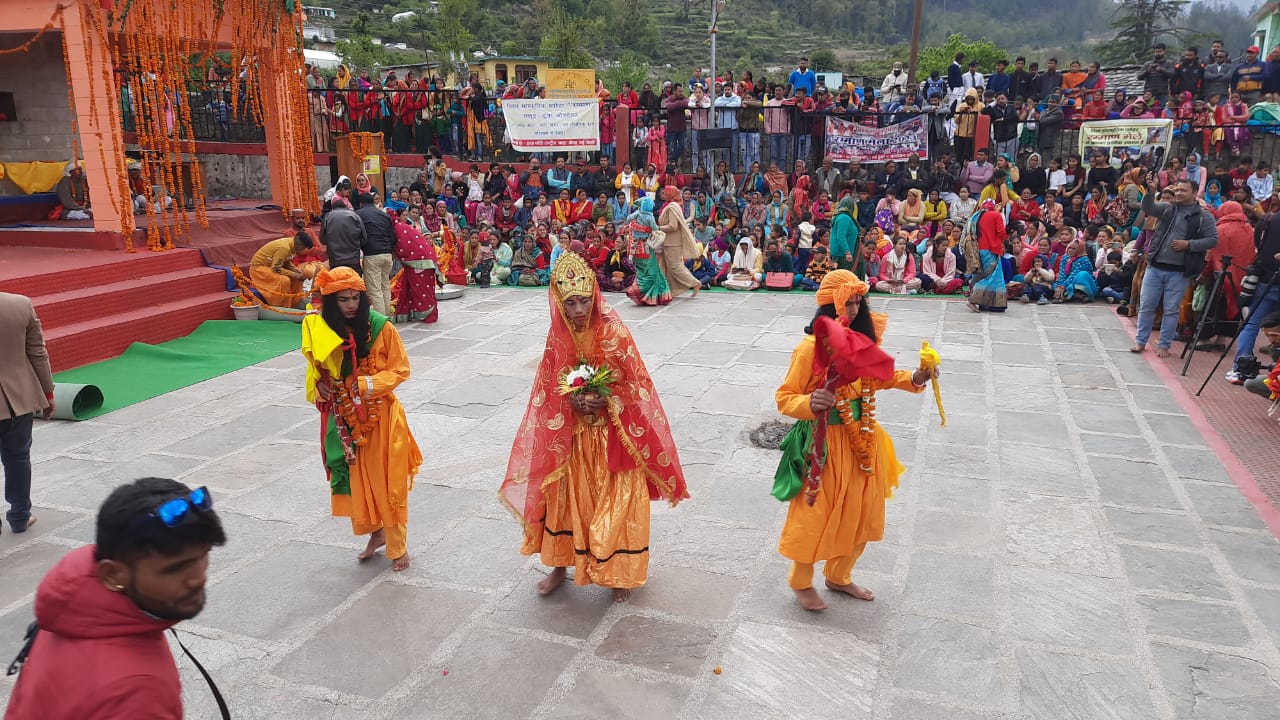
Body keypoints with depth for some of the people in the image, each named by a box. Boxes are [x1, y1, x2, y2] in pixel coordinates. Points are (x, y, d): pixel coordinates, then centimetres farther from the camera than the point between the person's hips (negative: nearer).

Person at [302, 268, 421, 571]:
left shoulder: (381, 327, -13)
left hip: (380, 416, -3)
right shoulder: (319, 330, -3)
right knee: (355, 480, 12)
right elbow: (316, 371, 12)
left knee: (388, 482, 4)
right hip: (345, 418, 3)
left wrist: (367, 385, -21)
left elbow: (400, 369, -8)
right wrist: (320, 388, -9)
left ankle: (398, 545, 20)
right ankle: (376, 533, 33)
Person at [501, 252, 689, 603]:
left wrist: (605, 401, -23)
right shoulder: (558, 336, -6)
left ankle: (620, 572, 24)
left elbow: (635, 385, -11)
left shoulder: (613, 331, -17)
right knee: (566, 499, 15)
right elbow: (549, 388, 3)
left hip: (613, 435, -3)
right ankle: (560, 565, 33)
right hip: (572, 435, 4)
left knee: (615, 504, 5)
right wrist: (572, 401, -16)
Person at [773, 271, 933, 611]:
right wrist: (810, 403, -36)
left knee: (860, 515, 18)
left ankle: (838, 576, 42)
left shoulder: (863, 339, 0)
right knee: (816, 517, 7)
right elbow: (785, 398, -16)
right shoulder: (811, 347, -19)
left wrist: (913, 379, -1)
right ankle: (801, 582, 32)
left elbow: (878, 378, 15)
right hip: (825, 443, -7)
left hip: (862, 440, 7)